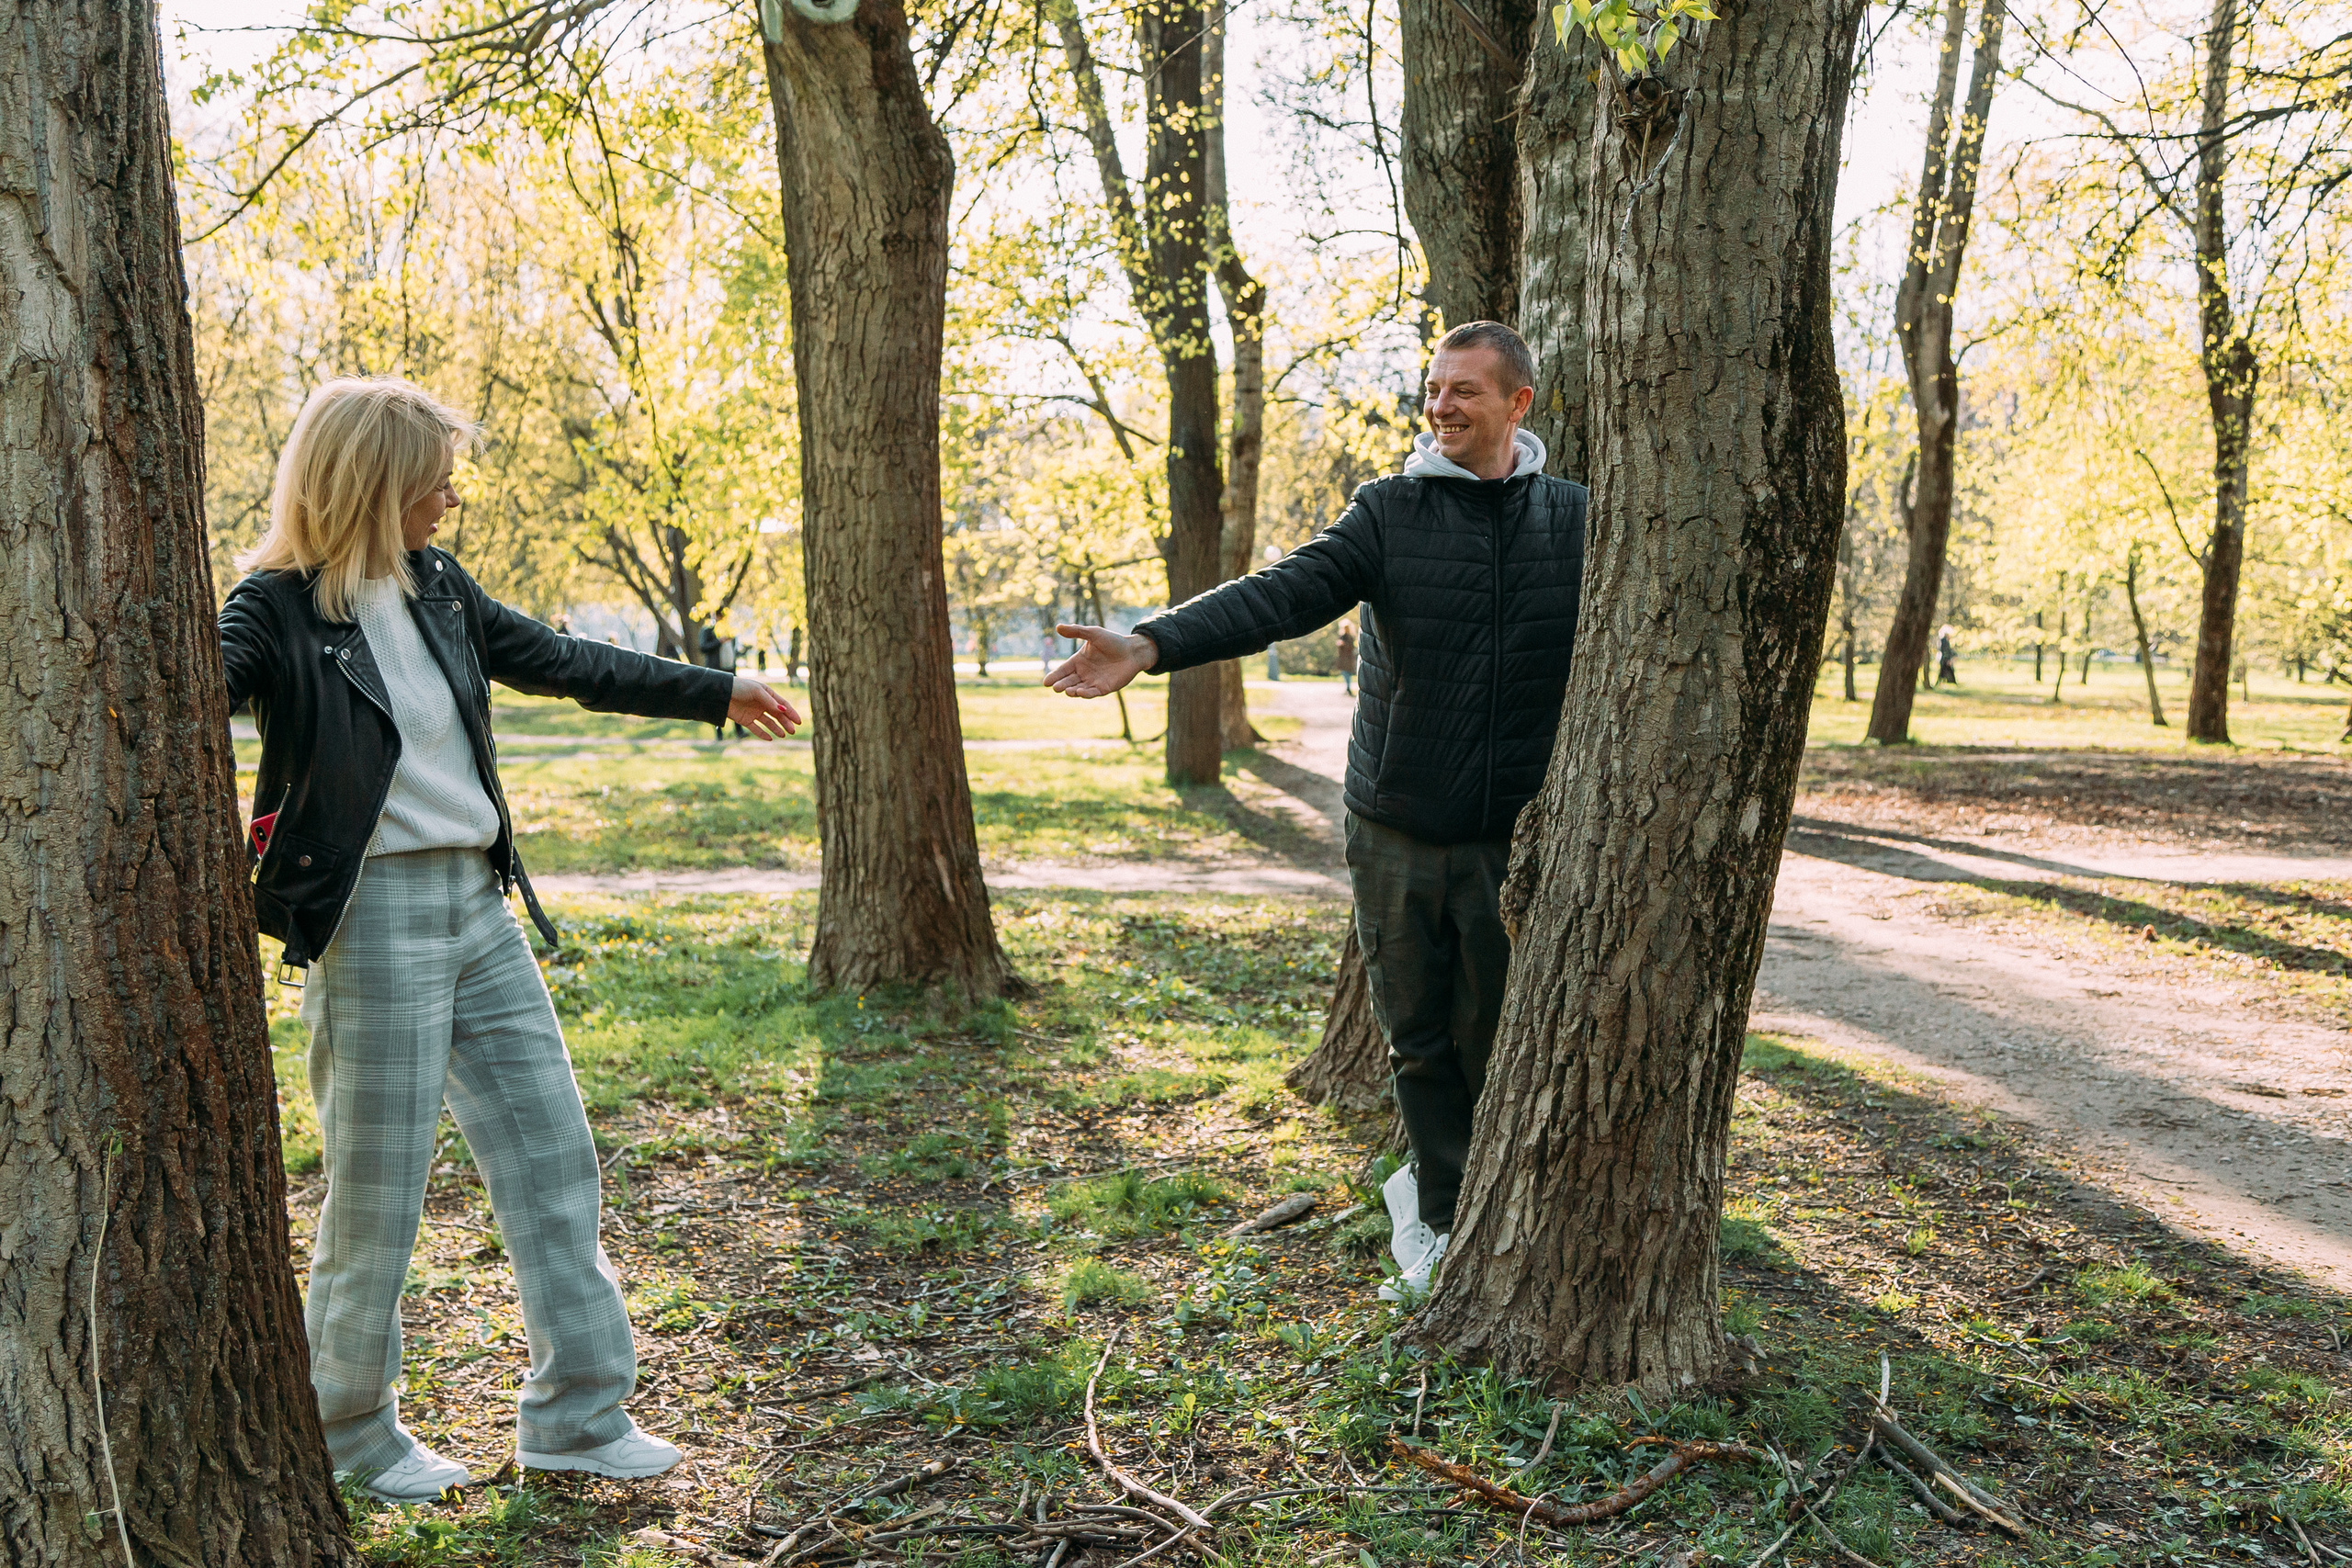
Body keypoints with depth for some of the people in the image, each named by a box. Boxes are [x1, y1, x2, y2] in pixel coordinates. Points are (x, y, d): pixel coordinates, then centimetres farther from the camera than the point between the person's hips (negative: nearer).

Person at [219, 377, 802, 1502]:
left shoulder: (435, 587, 9)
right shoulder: (275, 613, -11)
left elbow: (557, 662, 20)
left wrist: (712, 693, 27)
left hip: (478, 905, 7)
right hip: (373, 919, -7)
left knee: (552, 1157, 9)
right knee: (376, 1194, 3)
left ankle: (576, 1414, 20)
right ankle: (347, 1433, 26)